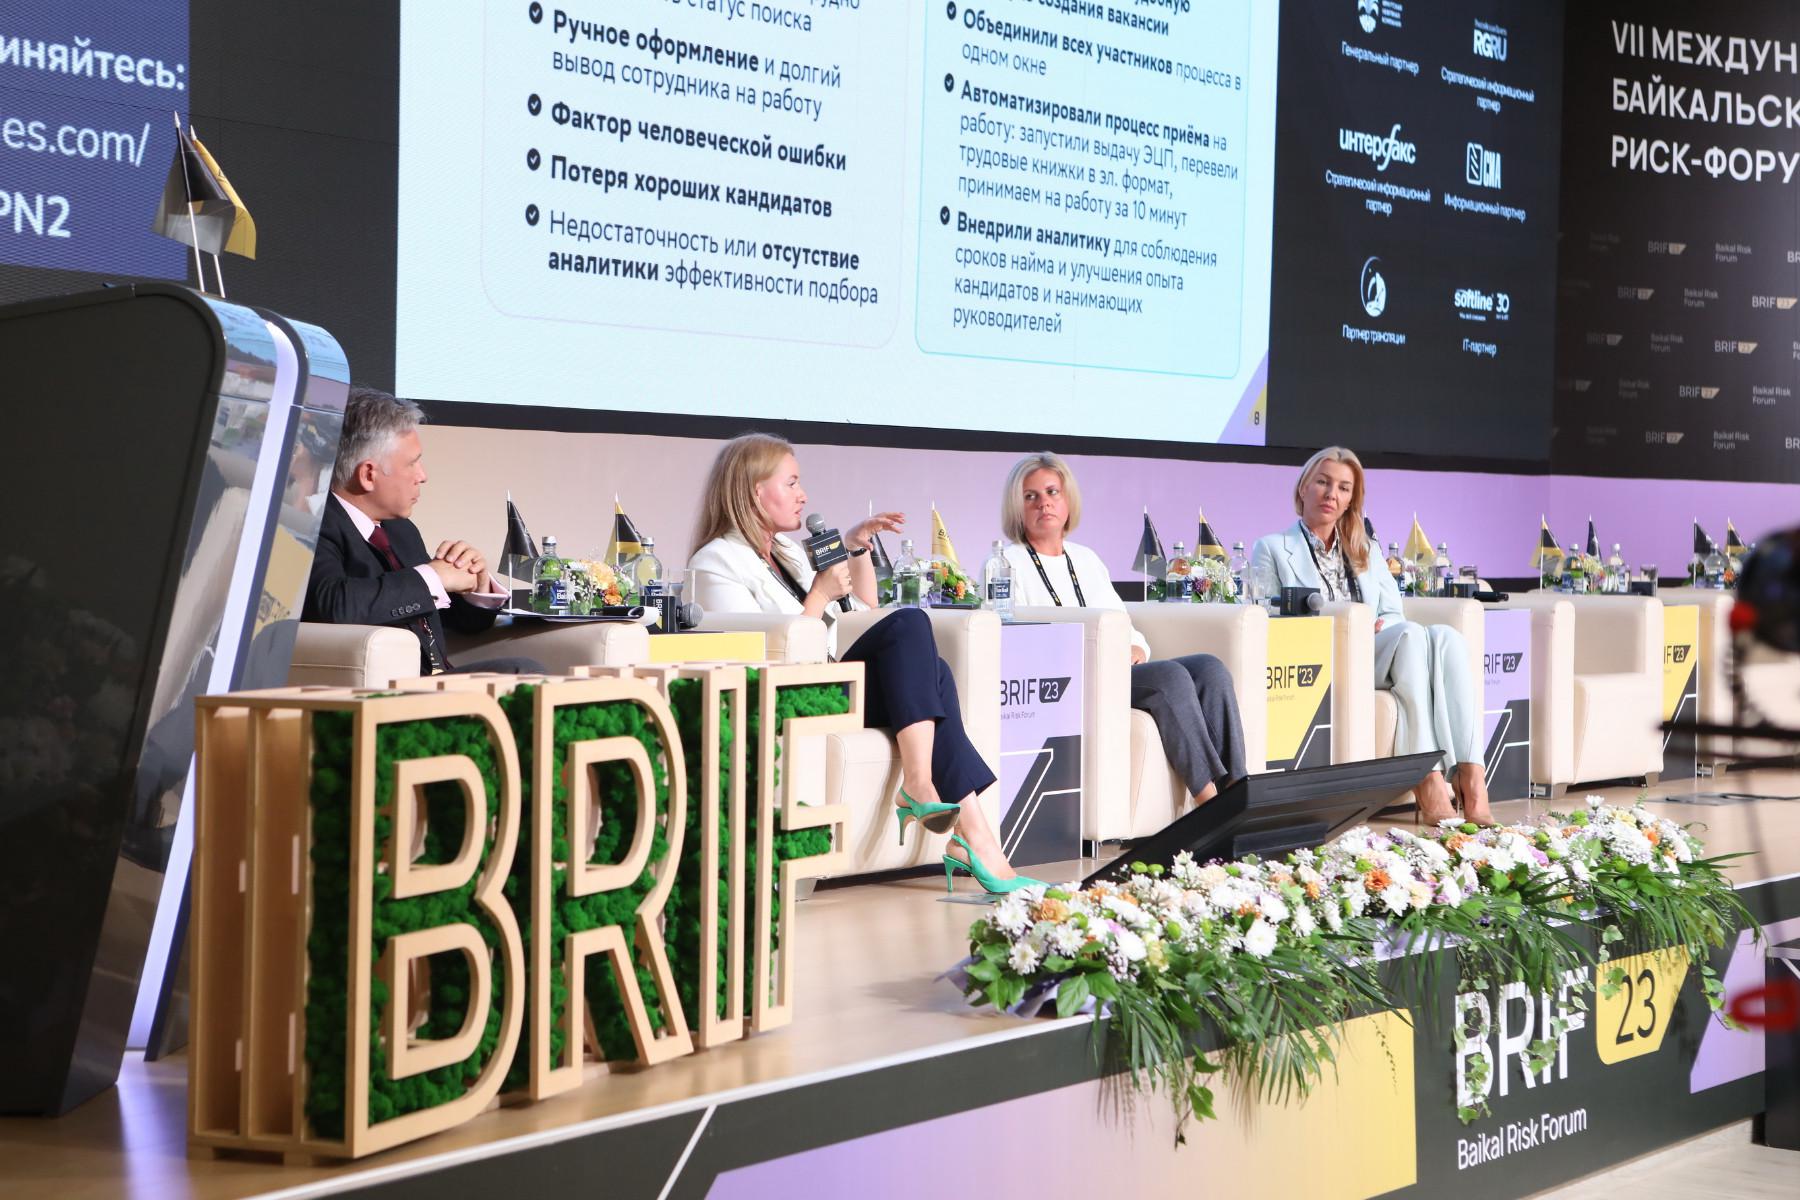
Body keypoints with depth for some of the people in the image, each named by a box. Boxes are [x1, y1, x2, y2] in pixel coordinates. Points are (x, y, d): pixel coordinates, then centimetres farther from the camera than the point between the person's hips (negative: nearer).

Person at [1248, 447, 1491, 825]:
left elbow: (1394, 616, 17)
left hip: (1375, 657, 5)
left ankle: (1472, 784, -43)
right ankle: (1430, 787, -44)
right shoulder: (1272, 549, 13)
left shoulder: (1366, 554, 28)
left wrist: (1374, 628, -8)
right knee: (1411, 635, -33)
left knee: (1445, 637, -29)